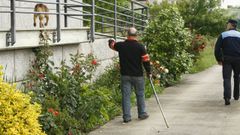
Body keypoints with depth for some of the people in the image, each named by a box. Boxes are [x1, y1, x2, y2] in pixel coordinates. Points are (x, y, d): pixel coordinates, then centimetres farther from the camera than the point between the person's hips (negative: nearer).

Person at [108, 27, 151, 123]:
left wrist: (111, 41, 42)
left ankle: (126, 116, 3)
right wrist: (148, 72, 7)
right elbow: (146, 61, -7)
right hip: (137, 75, -1)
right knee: (140, 95, 13)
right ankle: (142, 114, 22)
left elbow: (112, 45, 19)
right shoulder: (140, 47, -9)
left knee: (125, 96, 4)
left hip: (125, 75, 1)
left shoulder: (121, 45, -3)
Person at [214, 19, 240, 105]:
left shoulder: (223, 35, 4)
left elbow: (217, 48, -2)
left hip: (227, 59, -2)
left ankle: (227, 97, -24)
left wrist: (219, 59, 7)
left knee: (227, 78, -6)